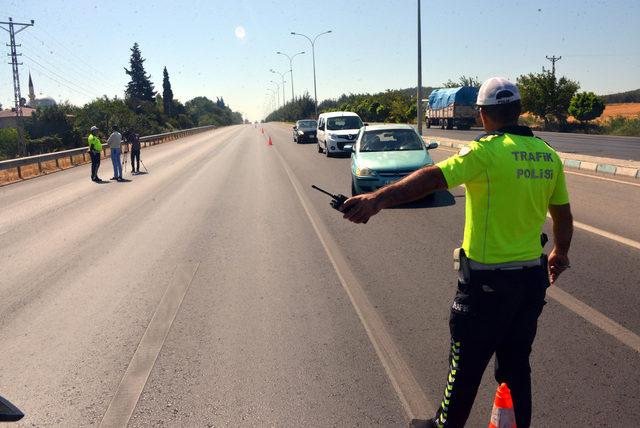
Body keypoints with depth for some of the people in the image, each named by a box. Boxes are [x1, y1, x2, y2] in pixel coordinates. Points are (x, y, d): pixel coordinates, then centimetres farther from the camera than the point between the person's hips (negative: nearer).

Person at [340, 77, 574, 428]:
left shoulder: (487, 151, -17)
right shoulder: (548, 154, 4)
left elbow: (432, 177, -30)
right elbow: (563, 215, 13)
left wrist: (377, 199, -36)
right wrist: (560, 252, 30)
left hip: (487, 281, -6)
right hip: (533, 275, 6)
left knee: (466, 364, 12)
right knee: (517, 364, 21)